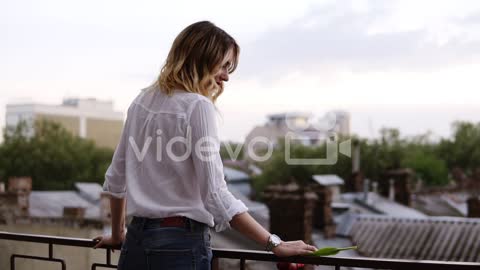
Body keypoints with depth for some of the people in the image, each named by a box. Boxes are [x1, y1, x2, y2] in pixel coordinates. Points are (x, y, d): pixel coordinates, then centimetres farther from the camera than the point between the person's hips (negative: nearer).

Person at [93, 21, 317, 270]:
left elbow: (115, 179, 17)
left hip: (137, 241, 7)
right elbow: (215, 195, -19)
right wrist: (274, 244, -15)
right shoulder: (197, 106, -13)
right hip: (181, 245, -7)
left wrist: (118, 234, 30)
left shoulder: (143, 101, 10)